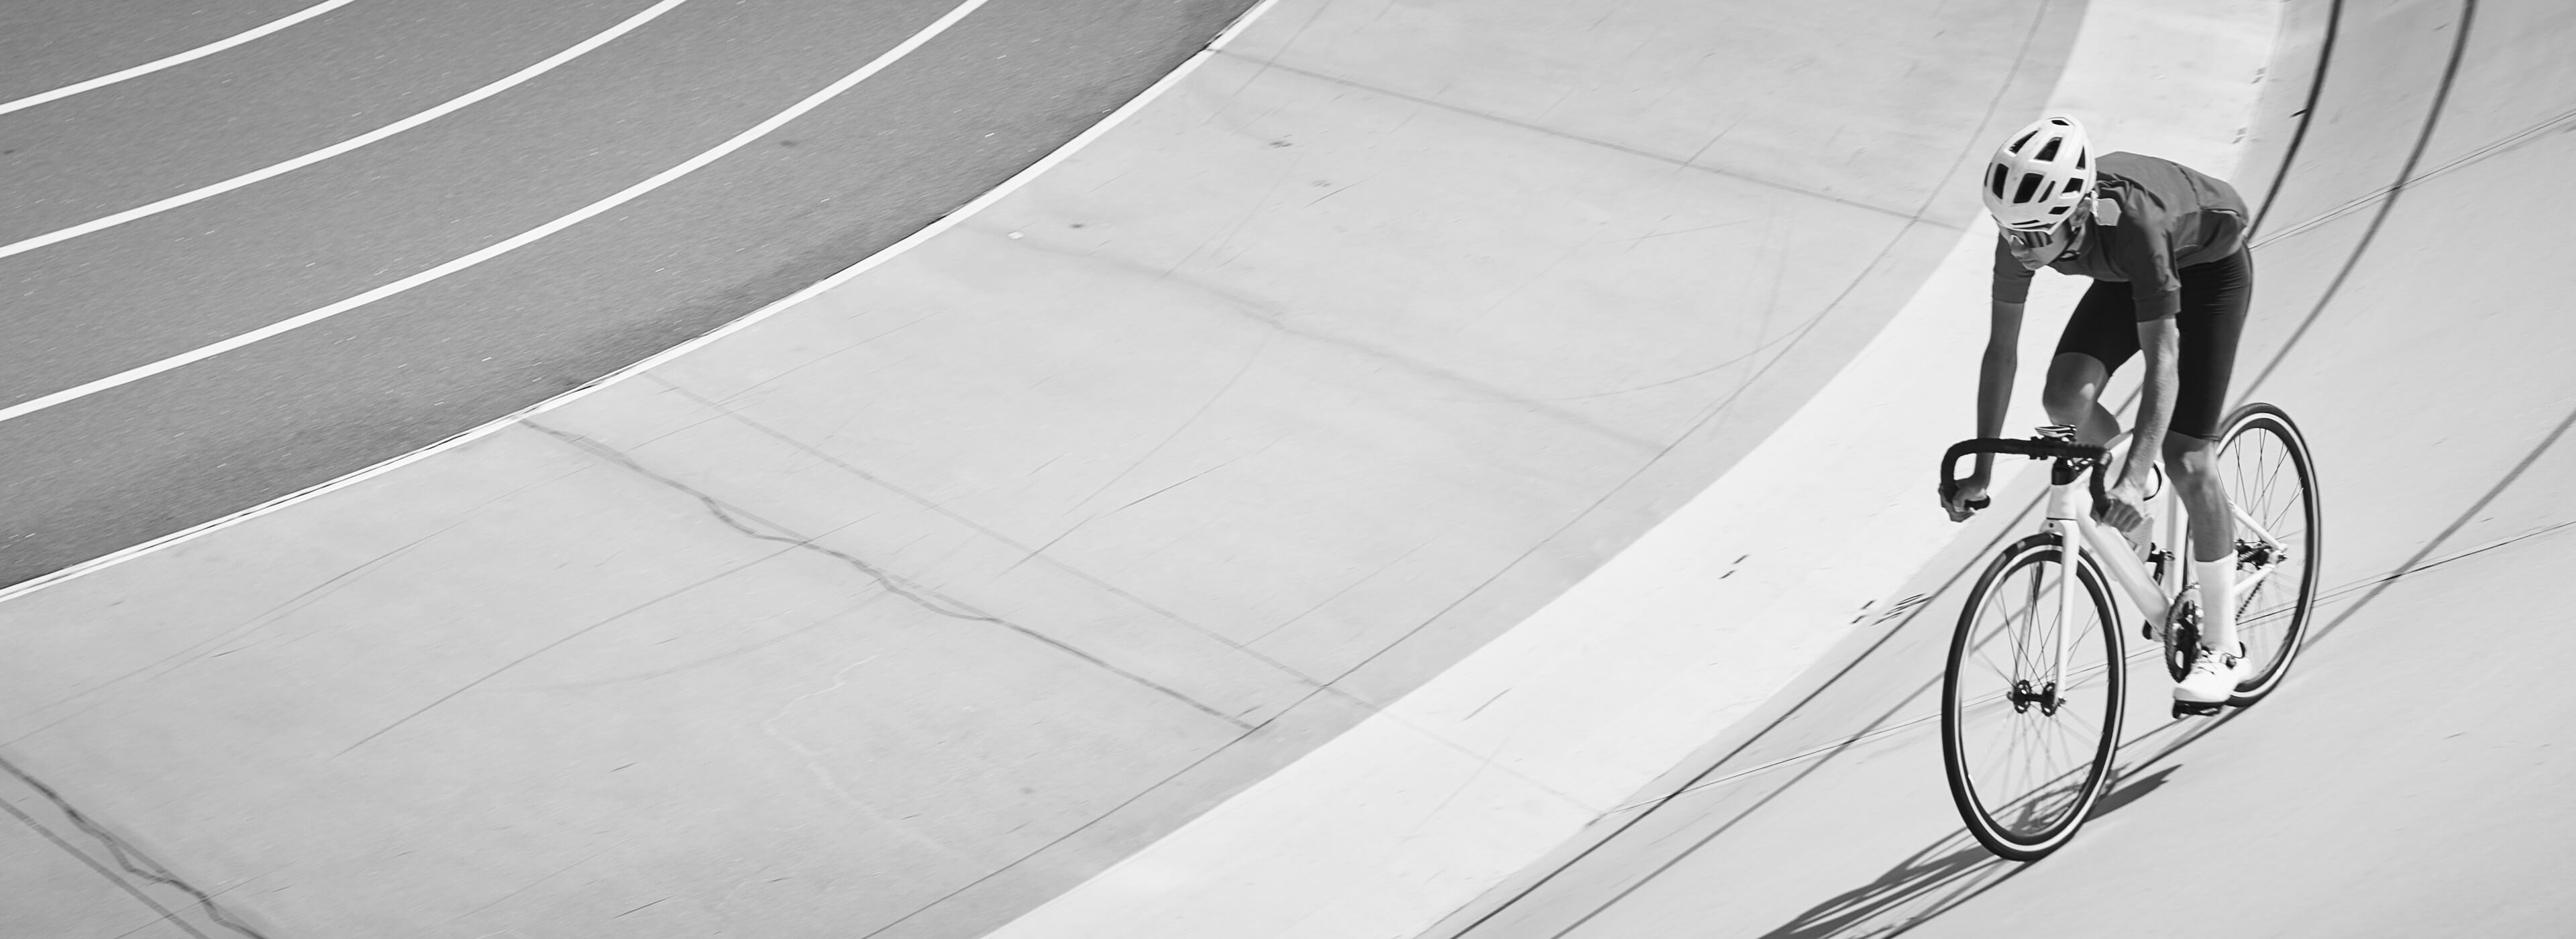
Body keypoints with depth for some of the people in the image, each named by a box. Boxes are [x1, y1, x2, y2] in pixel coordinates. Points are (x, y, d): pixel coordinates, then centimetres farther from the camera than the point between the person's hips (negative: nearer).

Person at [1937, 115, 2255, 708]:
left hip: (2209, 266, -5)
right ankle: (2127, 479, 14)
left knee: (2186, 460, -12)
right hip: (2129, 275, 5)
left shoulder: (2132, 221, -44)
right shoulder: (2027, 226, -29)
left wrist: (2135, 476, -52)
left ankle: (2222, 650, 1)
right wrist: (1981, 471, -21)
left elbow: (2162, 360, -44)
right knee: (2066, 398, -21)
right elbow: (2002, 347, -20)